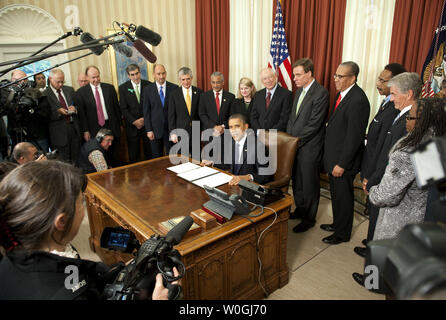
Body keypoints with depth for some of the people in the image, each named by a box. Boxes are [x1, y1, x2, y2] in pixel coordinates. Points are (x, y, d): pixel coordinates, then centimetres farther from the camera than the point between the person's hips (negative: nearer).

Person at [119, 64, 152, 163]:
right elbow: (123, 108, -1)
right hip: (132, 125, 0)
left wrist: (145, 119, -9)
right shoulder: (123, 88, 1)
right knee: (133, 155, 6)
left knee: (149, 152, 4)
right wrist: (134, 121, -10)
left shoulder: (148, 85, 1)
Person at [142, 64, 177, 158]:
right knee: (157, 157, 11)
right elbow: (146, 111, 2)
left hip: (171, 128, 0)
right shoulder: (148, 90, 1)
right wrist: (148, 130, -4)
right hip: (155, 129, 1)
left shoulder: (174, 88, -1)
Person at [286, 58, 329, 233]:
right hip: (295, 145, 8)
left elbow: (314, 124, -20)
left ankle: (309, 218, 21)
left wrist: (296, 141, -15)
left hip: (309, 147, -8)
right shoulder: (299, 90, 12)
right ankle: (300, 209, 38)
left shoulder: (320, 93, -16)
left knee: (309, 184, 5)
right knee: (296, 181, 19)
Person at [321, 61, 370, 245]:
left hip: (343, 160, -9)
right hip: (333, 157, 9)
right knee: (336, 194, 23)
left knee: (343, 197, 7)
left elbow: (354, 137, -23)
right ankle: (337, 224, 42)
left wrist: (341, 164, -20)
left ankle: (342, 234, 26)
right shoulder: (342, 94, 7)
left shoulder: (358, 100, -22)